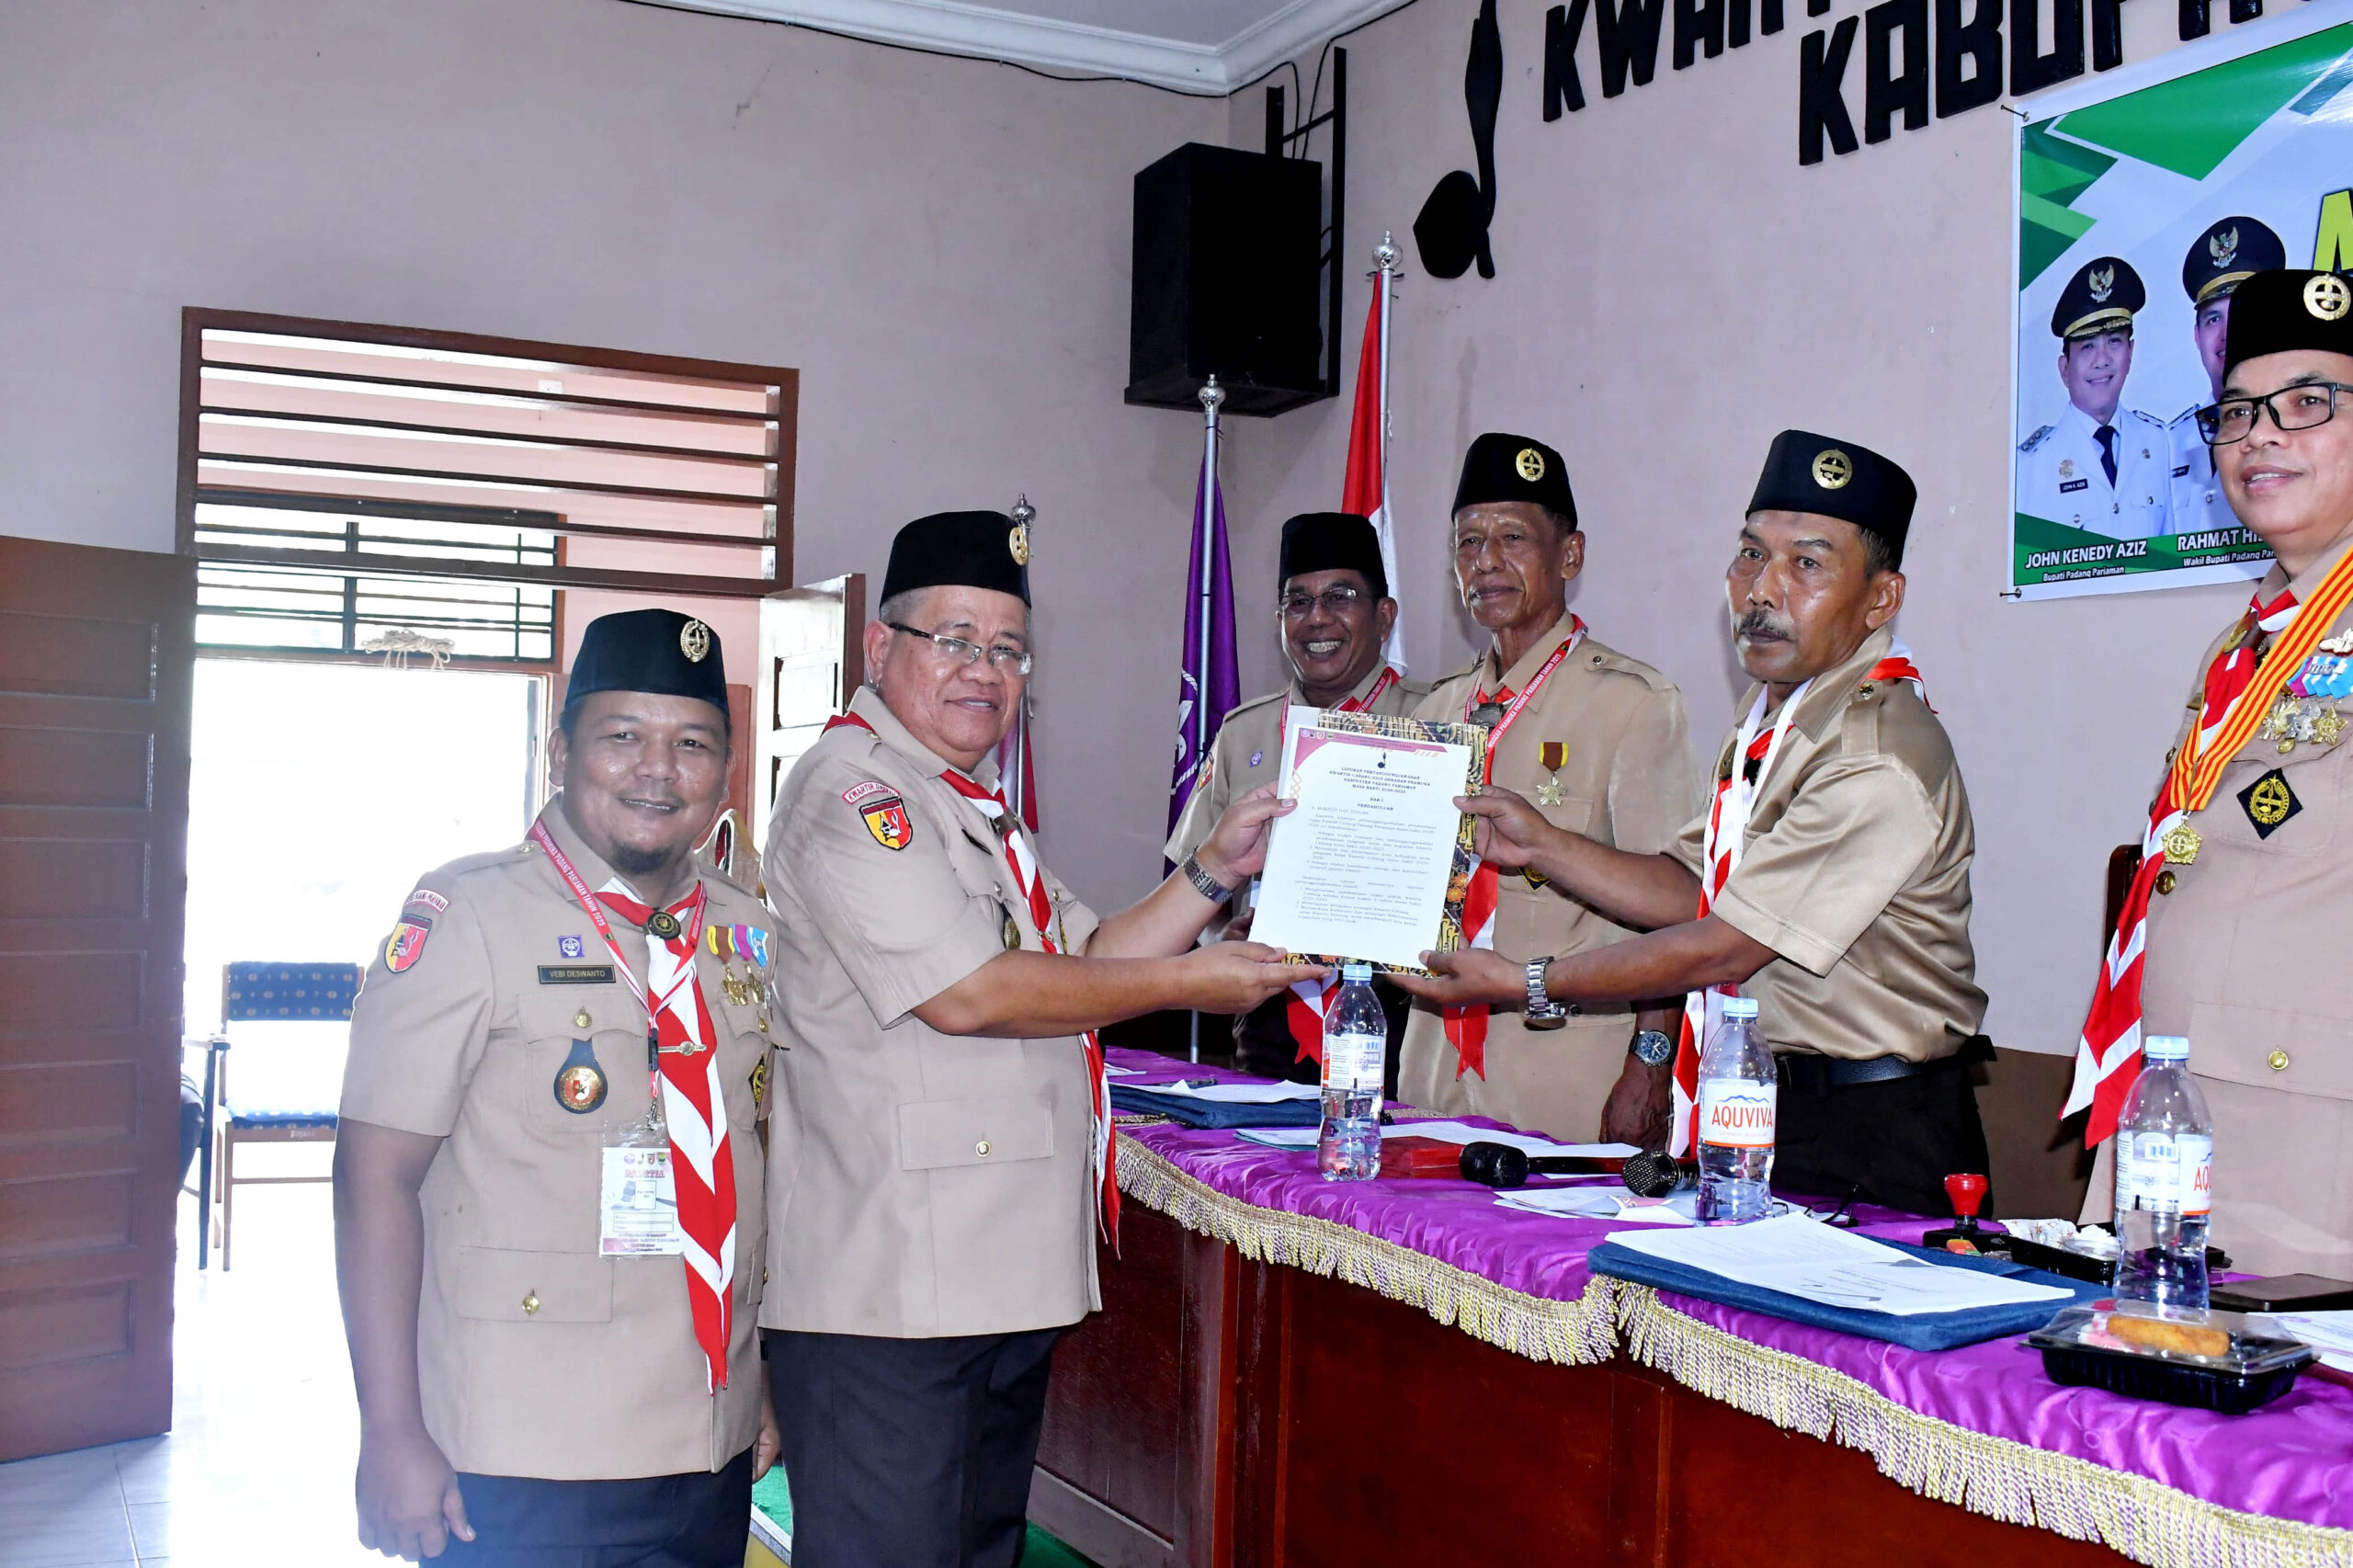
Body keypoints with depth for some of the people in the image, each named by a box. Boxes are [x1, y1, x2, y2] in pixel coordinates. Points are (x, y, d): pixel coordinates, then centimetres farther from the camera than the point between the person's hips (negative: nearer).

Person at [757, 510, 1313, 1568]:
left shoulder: (976, 809, 21)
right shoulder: (851, 792, -11)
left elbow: (1085, 963, 19)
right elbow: (968, 994, -20)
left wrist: (1216, 871, 8)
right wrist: (1189, 983, -12)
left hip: (1006, 1282, 10)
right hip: (883, 1298, -10)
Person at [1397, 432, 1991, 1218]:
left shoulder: (1879, 763, -21)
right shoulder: (1770, 709, 9)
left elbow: (1727, 948, -19)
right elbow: (1697, 891, 13)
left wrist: (1526, 981, -11)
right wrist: (1542, 845, 2)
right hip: (1765, 1108, 7)